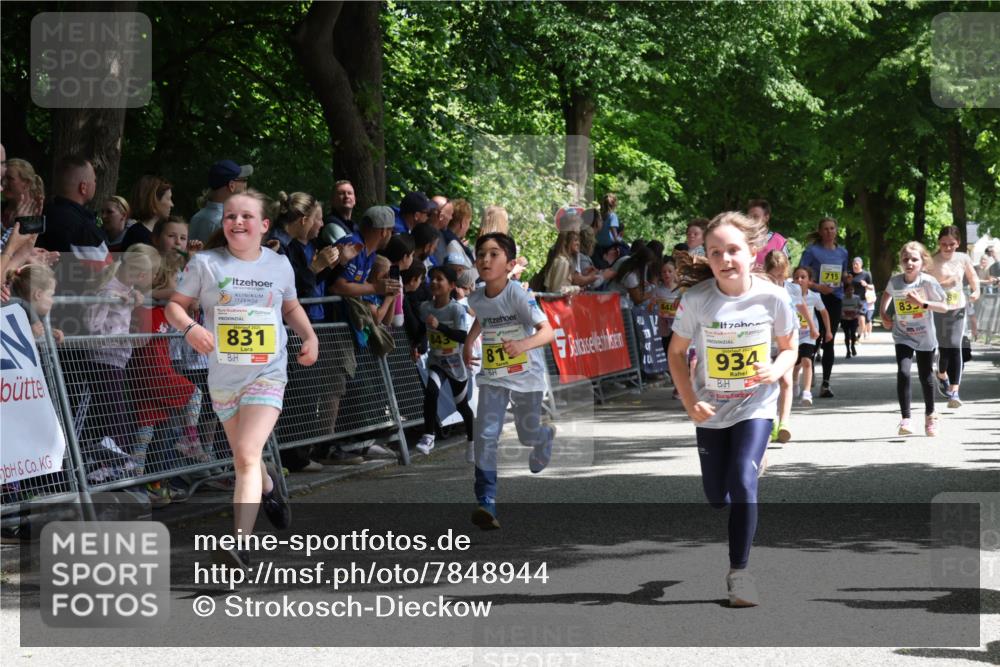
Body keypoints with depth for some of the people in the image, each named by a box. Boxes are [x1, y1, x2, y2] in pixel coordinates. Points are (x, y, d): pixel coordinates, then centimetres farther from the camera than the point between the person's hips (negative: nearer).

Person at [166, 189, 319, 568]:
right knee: (243, 458, 16)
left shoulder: (280, 266, 3)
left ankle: (240, 544, -25)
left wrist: (309, 336, 5)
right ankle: (269, 489, 51)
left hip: (268, 374, -2)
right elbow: (175, 305, 1)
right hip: (223, 378, 2)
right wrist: (190, 327, -19)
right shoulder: (206, 264, -4)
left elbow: (291, 307, 21)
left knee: (247, 454, -19)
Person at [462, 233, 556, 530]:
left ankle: (546, 437, 55)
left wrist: (523, 344, -47)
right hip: (493, 376, 3)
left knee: (528, 435, 16)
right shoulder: (477, 298, -5)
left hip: (526, 375, -3)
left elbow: (547, 331, -31)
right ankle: (487, 503, -15)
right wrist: (469, 341, 13)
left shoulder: (518, 294, -23)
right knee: (486, 436, -14)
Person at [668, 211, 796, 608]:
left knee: (742, 483, -19)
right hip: (712, 410, 2)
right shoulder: (696, 299, -18)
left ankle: (739, 571, -6)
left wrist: (777, 370, -22)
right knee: (716, 497, 11)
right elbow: (677, 352, -4)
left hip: (755, 405, -2)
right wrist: (689, 401, -13)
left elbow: (789, 347, 0)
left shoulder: (772, 297, -17)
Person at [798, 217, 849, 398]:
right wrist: (817, 286, -20)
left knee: (829, 341, 3)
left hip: (835, 298, 4)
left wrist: (846, 278, 0)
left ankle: (826, 383, 4)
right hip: (816, 299, -4)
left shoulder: (842, 252, 12)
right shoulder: (812, 250, -3)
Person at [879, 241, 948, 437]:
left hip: (924, 337, -1)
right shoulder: (895, 281, -10)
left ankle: (930, 415, 35)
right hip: (903, 336, 1)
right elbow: (887, 294, 14)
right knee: (903, 373, -17)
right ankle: (905, 419, -11)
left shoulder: (928, 282, -18)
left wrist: (922, 302, -28)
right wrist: (883, 314, 1)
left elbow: (944, 307, -16)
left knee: (925, 376, 11)